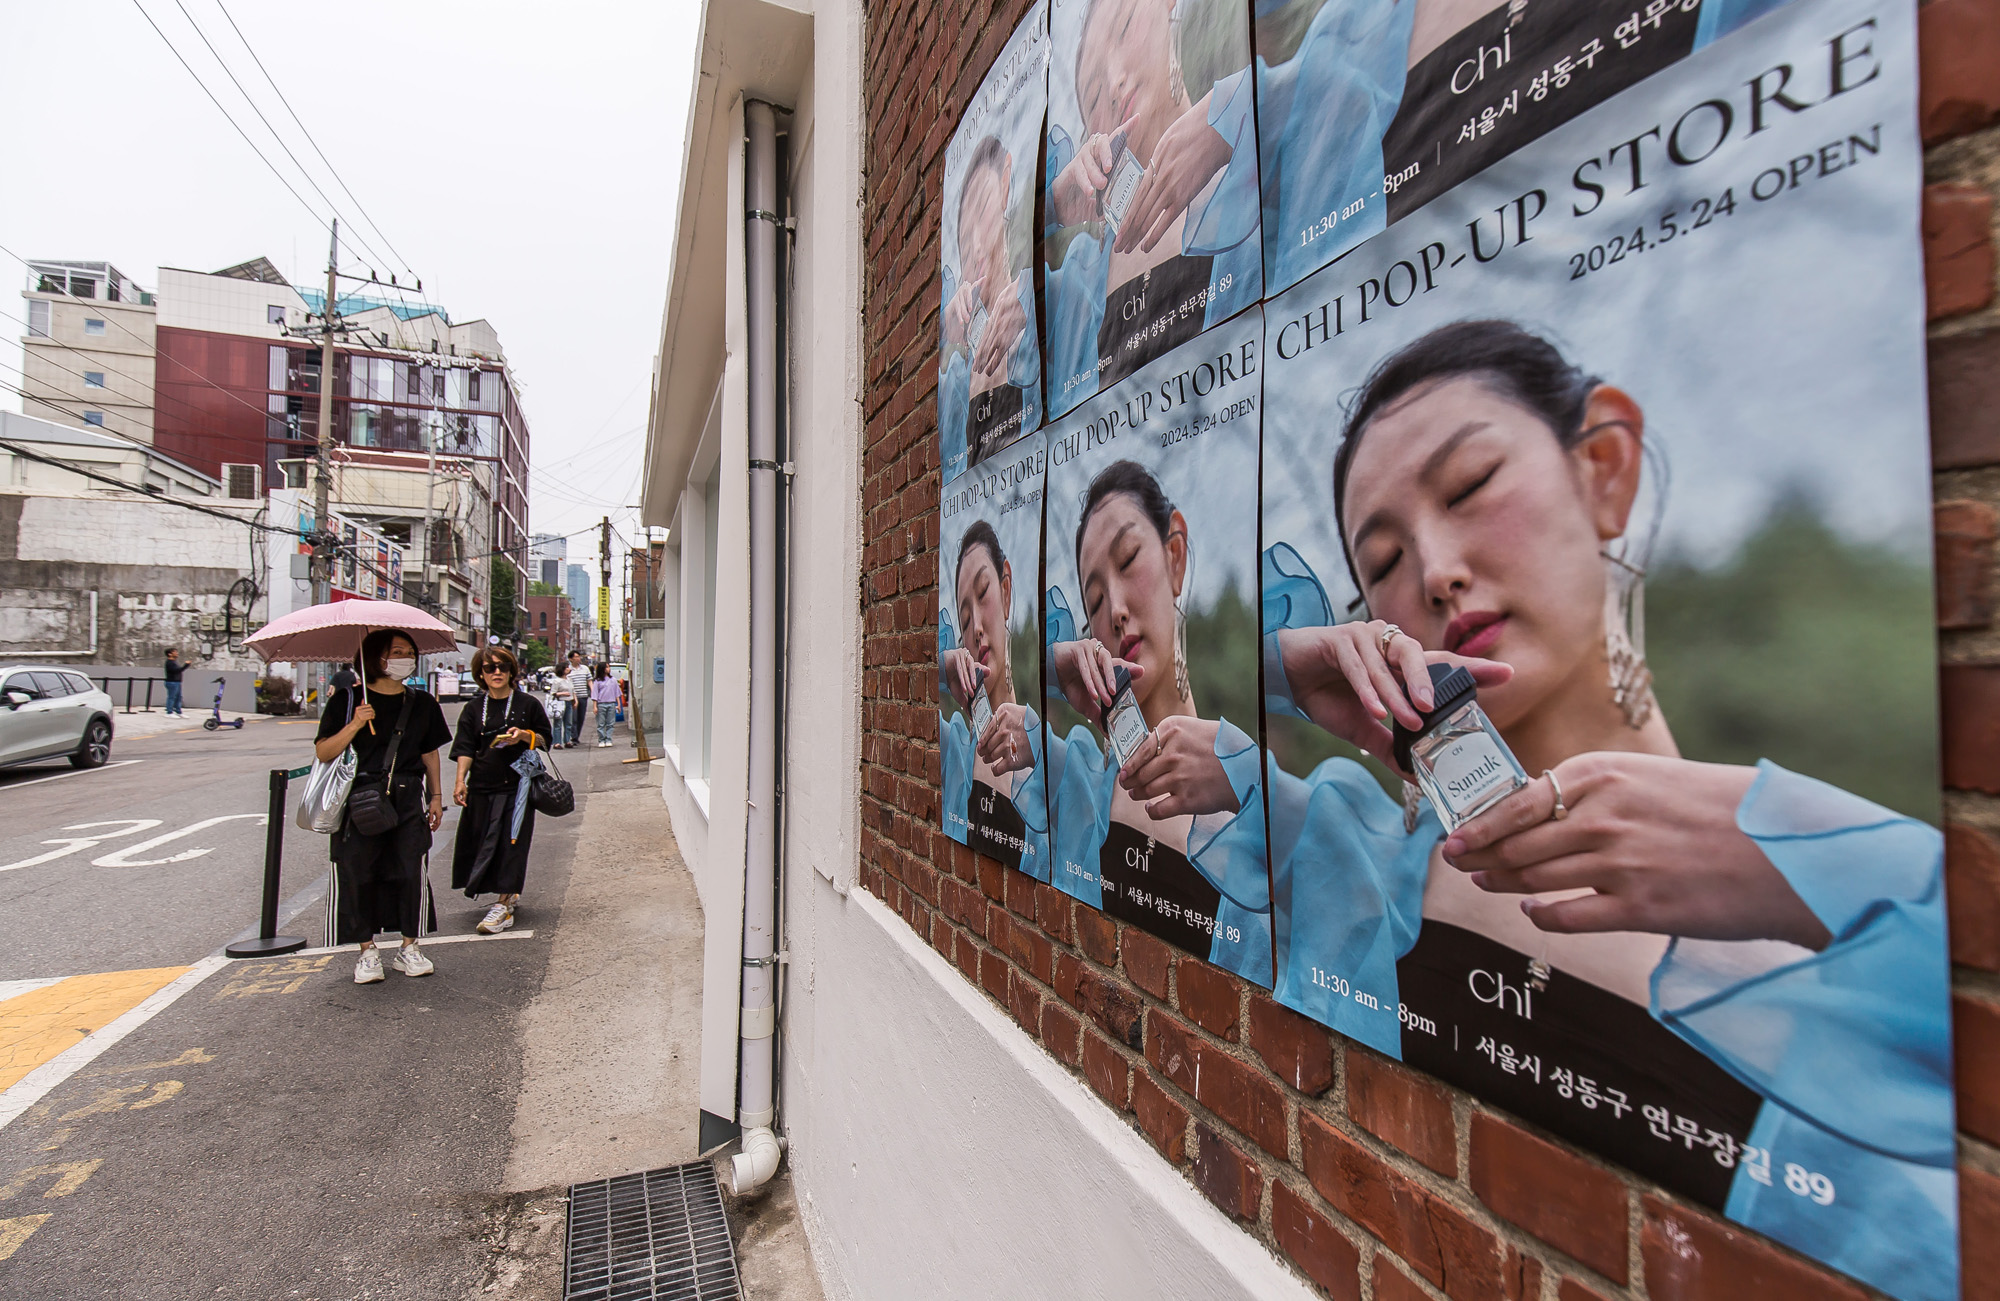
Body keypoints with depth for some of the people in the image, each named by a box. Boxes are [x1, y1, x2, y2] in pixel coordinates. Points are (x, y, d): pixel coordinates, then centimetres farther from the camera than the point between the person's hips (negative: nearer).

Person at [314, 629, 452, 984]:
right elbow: (323, 753, -3)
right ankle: (367, 951, 16)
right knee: (358, 873, 1)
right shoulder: (347, 700, 0)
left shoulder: (421, 703, 9)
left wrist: (436, 796, 13)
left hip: (407, 798, 2)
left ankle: (409, 947, 14)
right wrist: (355, 724, -17)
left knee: (411, 870, 0)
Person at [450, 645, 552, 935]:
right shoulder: (474, 708, 9)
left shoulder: (528, 704, 2)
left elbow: (546, 739, 6)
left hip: (517, 784, -3)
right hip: (482, 786, 4)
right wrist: (460, 780, -8)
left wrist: (524, 736, -14)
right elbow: (465, 748, 5)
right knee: (479, 843, 7)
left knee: (510, 843, -6)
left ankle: (503, 906, -3)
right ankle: (510, 893, 27)